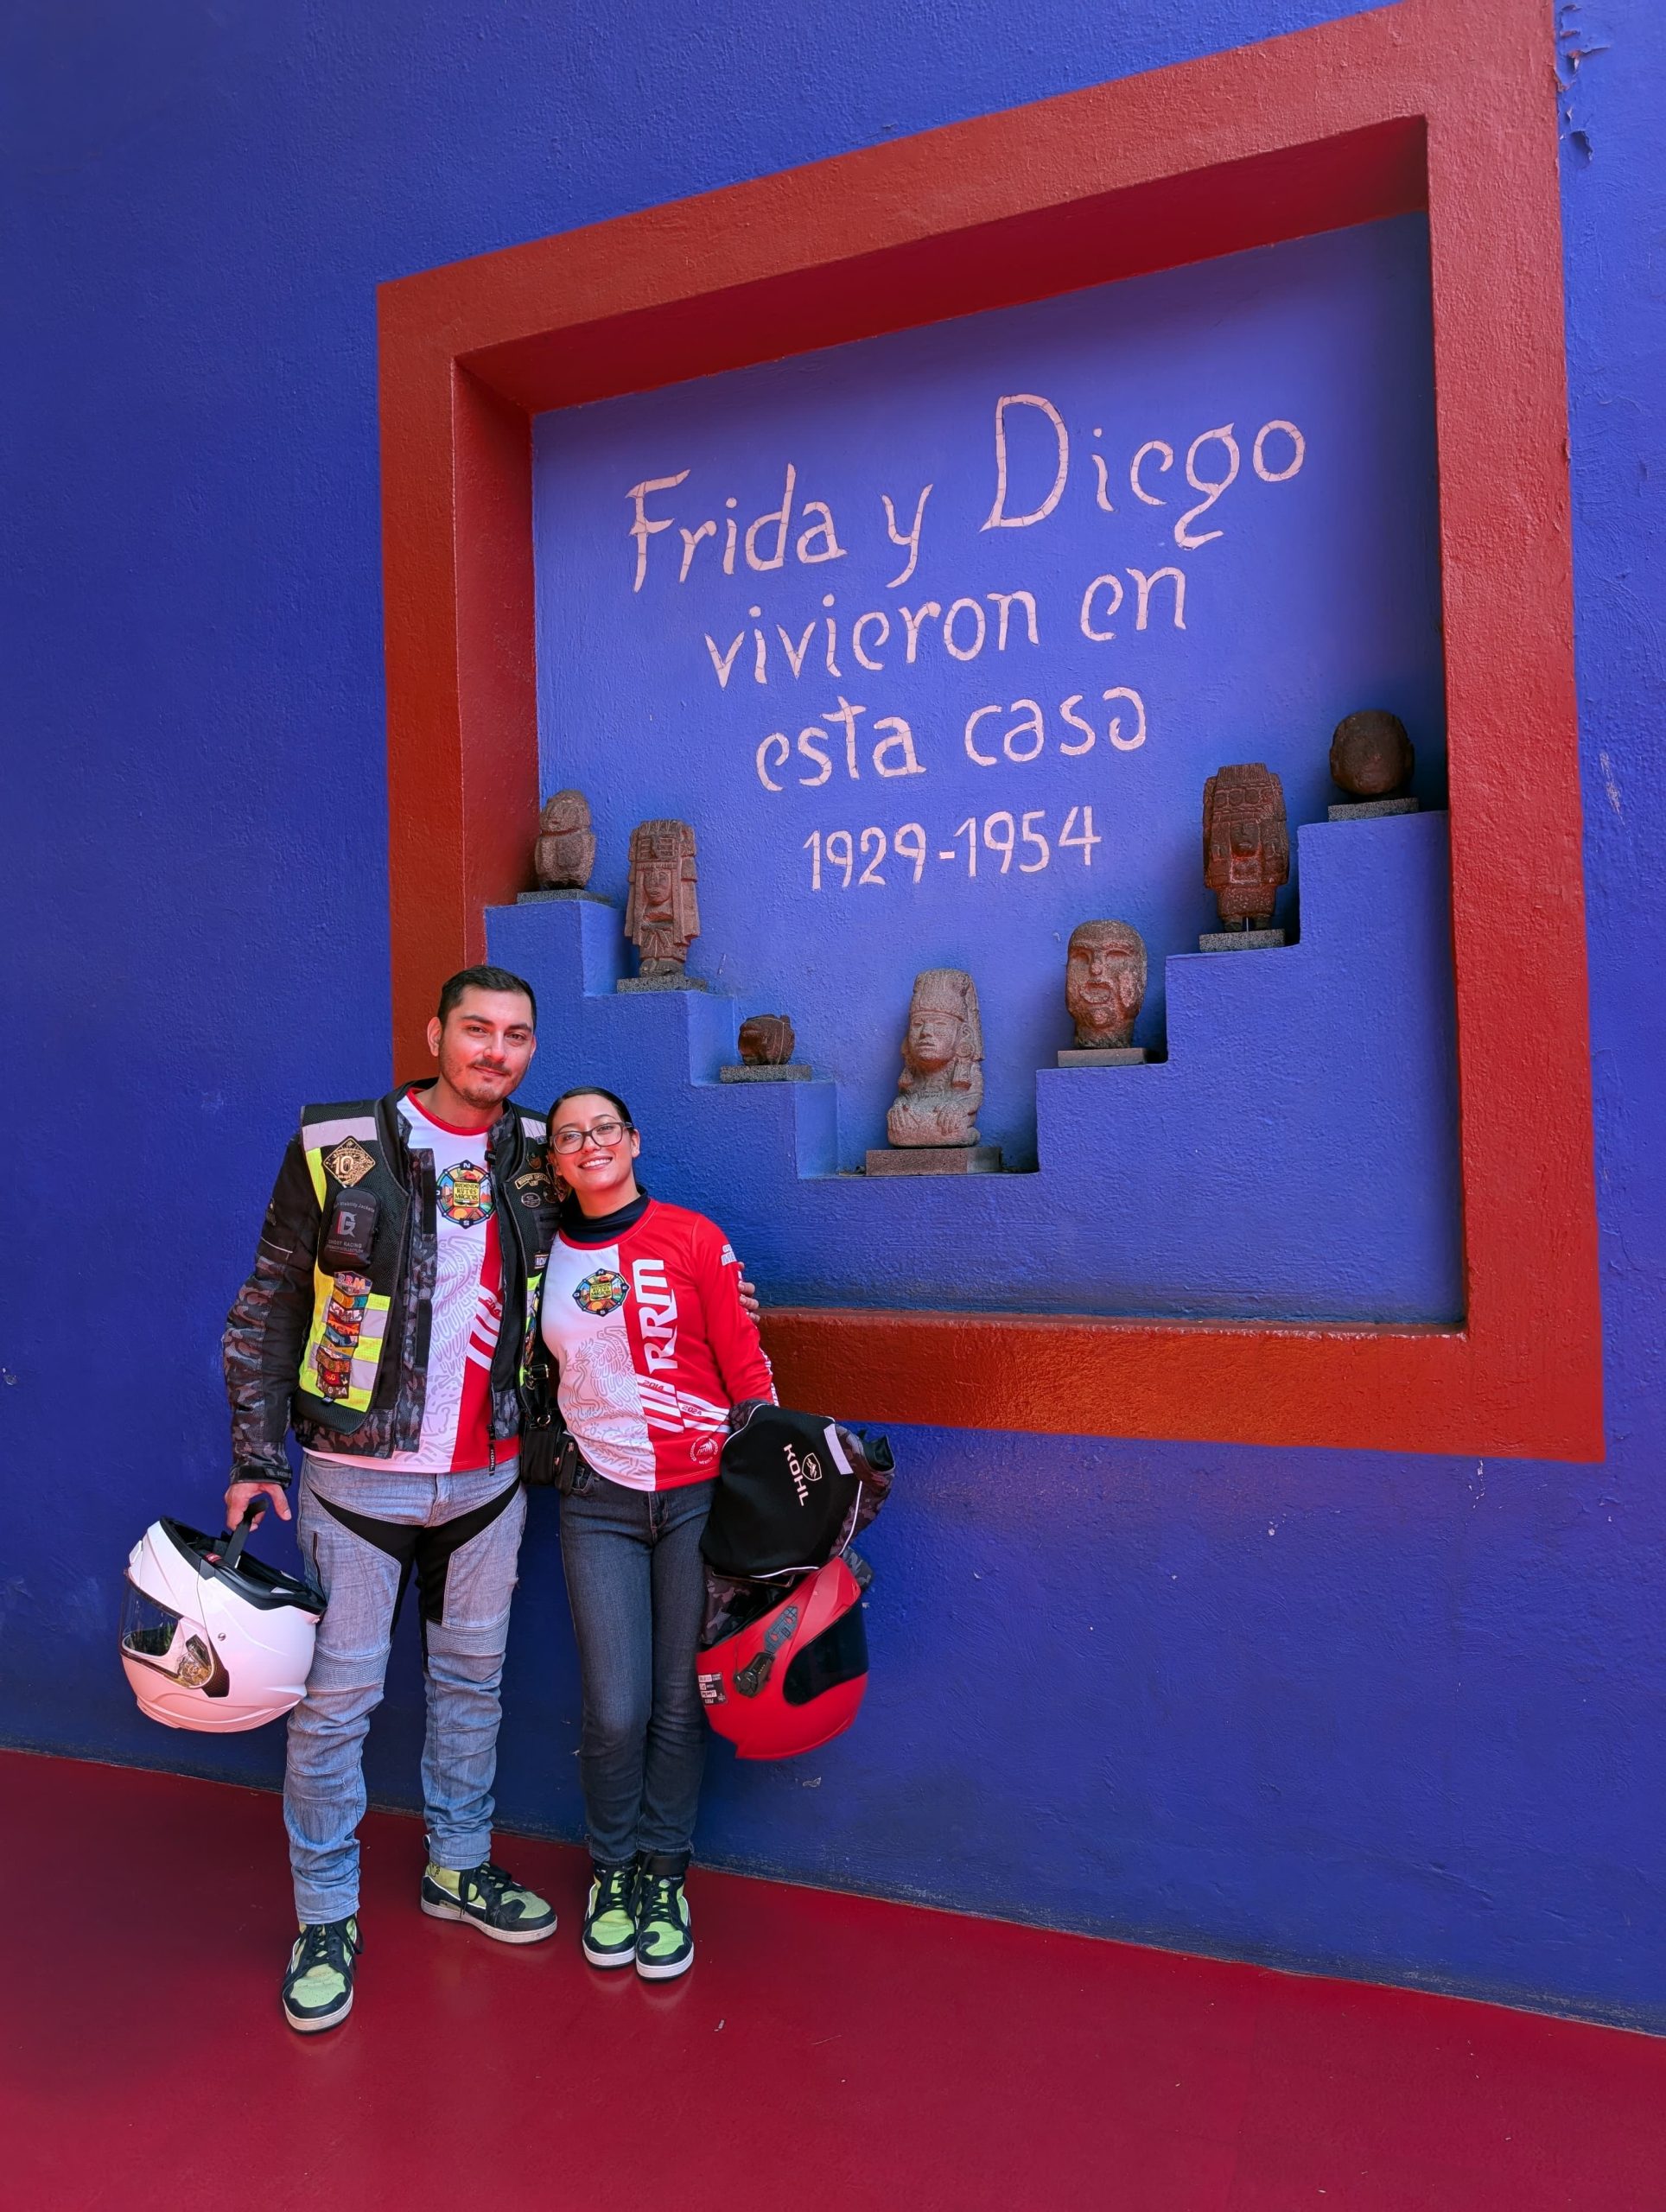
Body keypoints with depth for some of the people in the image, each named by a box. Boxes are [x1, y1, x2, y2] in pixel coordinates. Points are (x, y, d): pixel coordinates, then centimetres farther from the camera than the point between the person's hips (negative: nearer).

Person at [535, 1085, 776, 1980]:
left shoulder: (692, 1238, -4)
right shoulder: (547, 1257, 4)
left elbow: (745, 1367, -3)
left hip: (701, 1494, -1)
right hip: (601, 1502, 1)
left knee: (680, 1701, 6)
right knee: (615, 1710, 0)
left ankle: (663, 1874, 30)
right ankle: (611, 1871, 28)